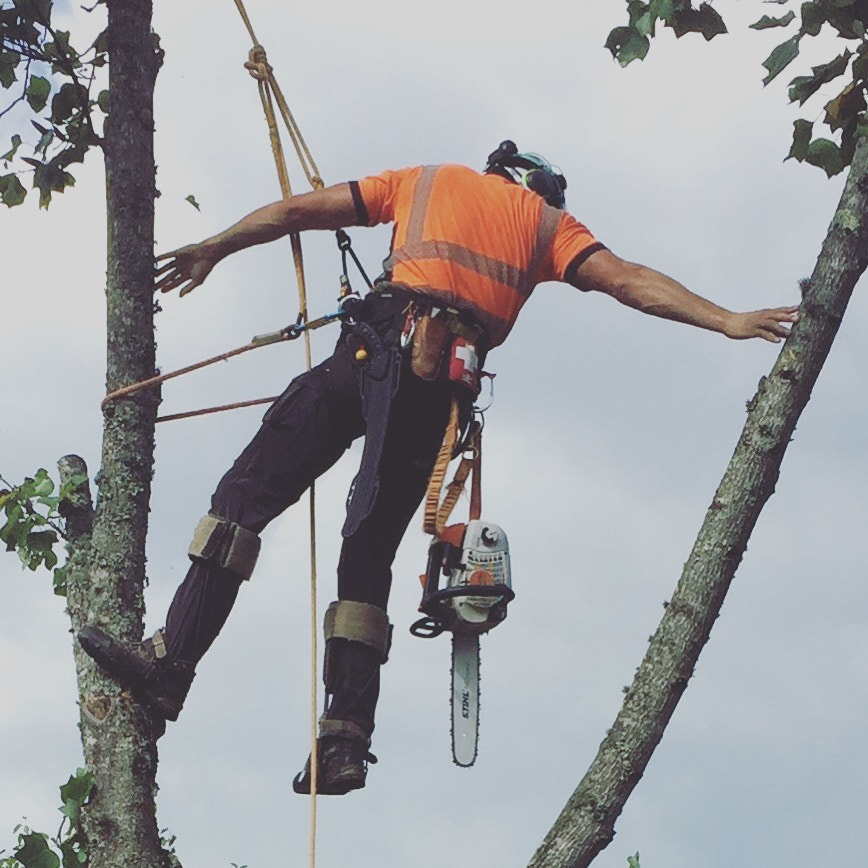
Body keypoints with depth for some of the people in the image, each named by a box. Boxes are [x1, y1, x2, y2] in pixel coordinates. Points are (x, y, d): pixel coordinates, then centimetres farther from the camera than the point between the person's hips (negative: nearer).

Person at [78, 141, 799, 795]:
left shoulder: (428, 181, 27)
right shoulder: (550, 222, 25)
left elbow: (297, 210, 28)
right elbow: (631, 281, 11)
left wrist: (213, 250, 38)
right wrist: (728, 320, 9)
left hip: (381, 347, -2)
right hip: (448, 387, 2)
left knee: (250, 490, -1)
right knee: (370, 551, 8)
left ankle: (171, 663, -13)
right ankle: (346, 737, -3)